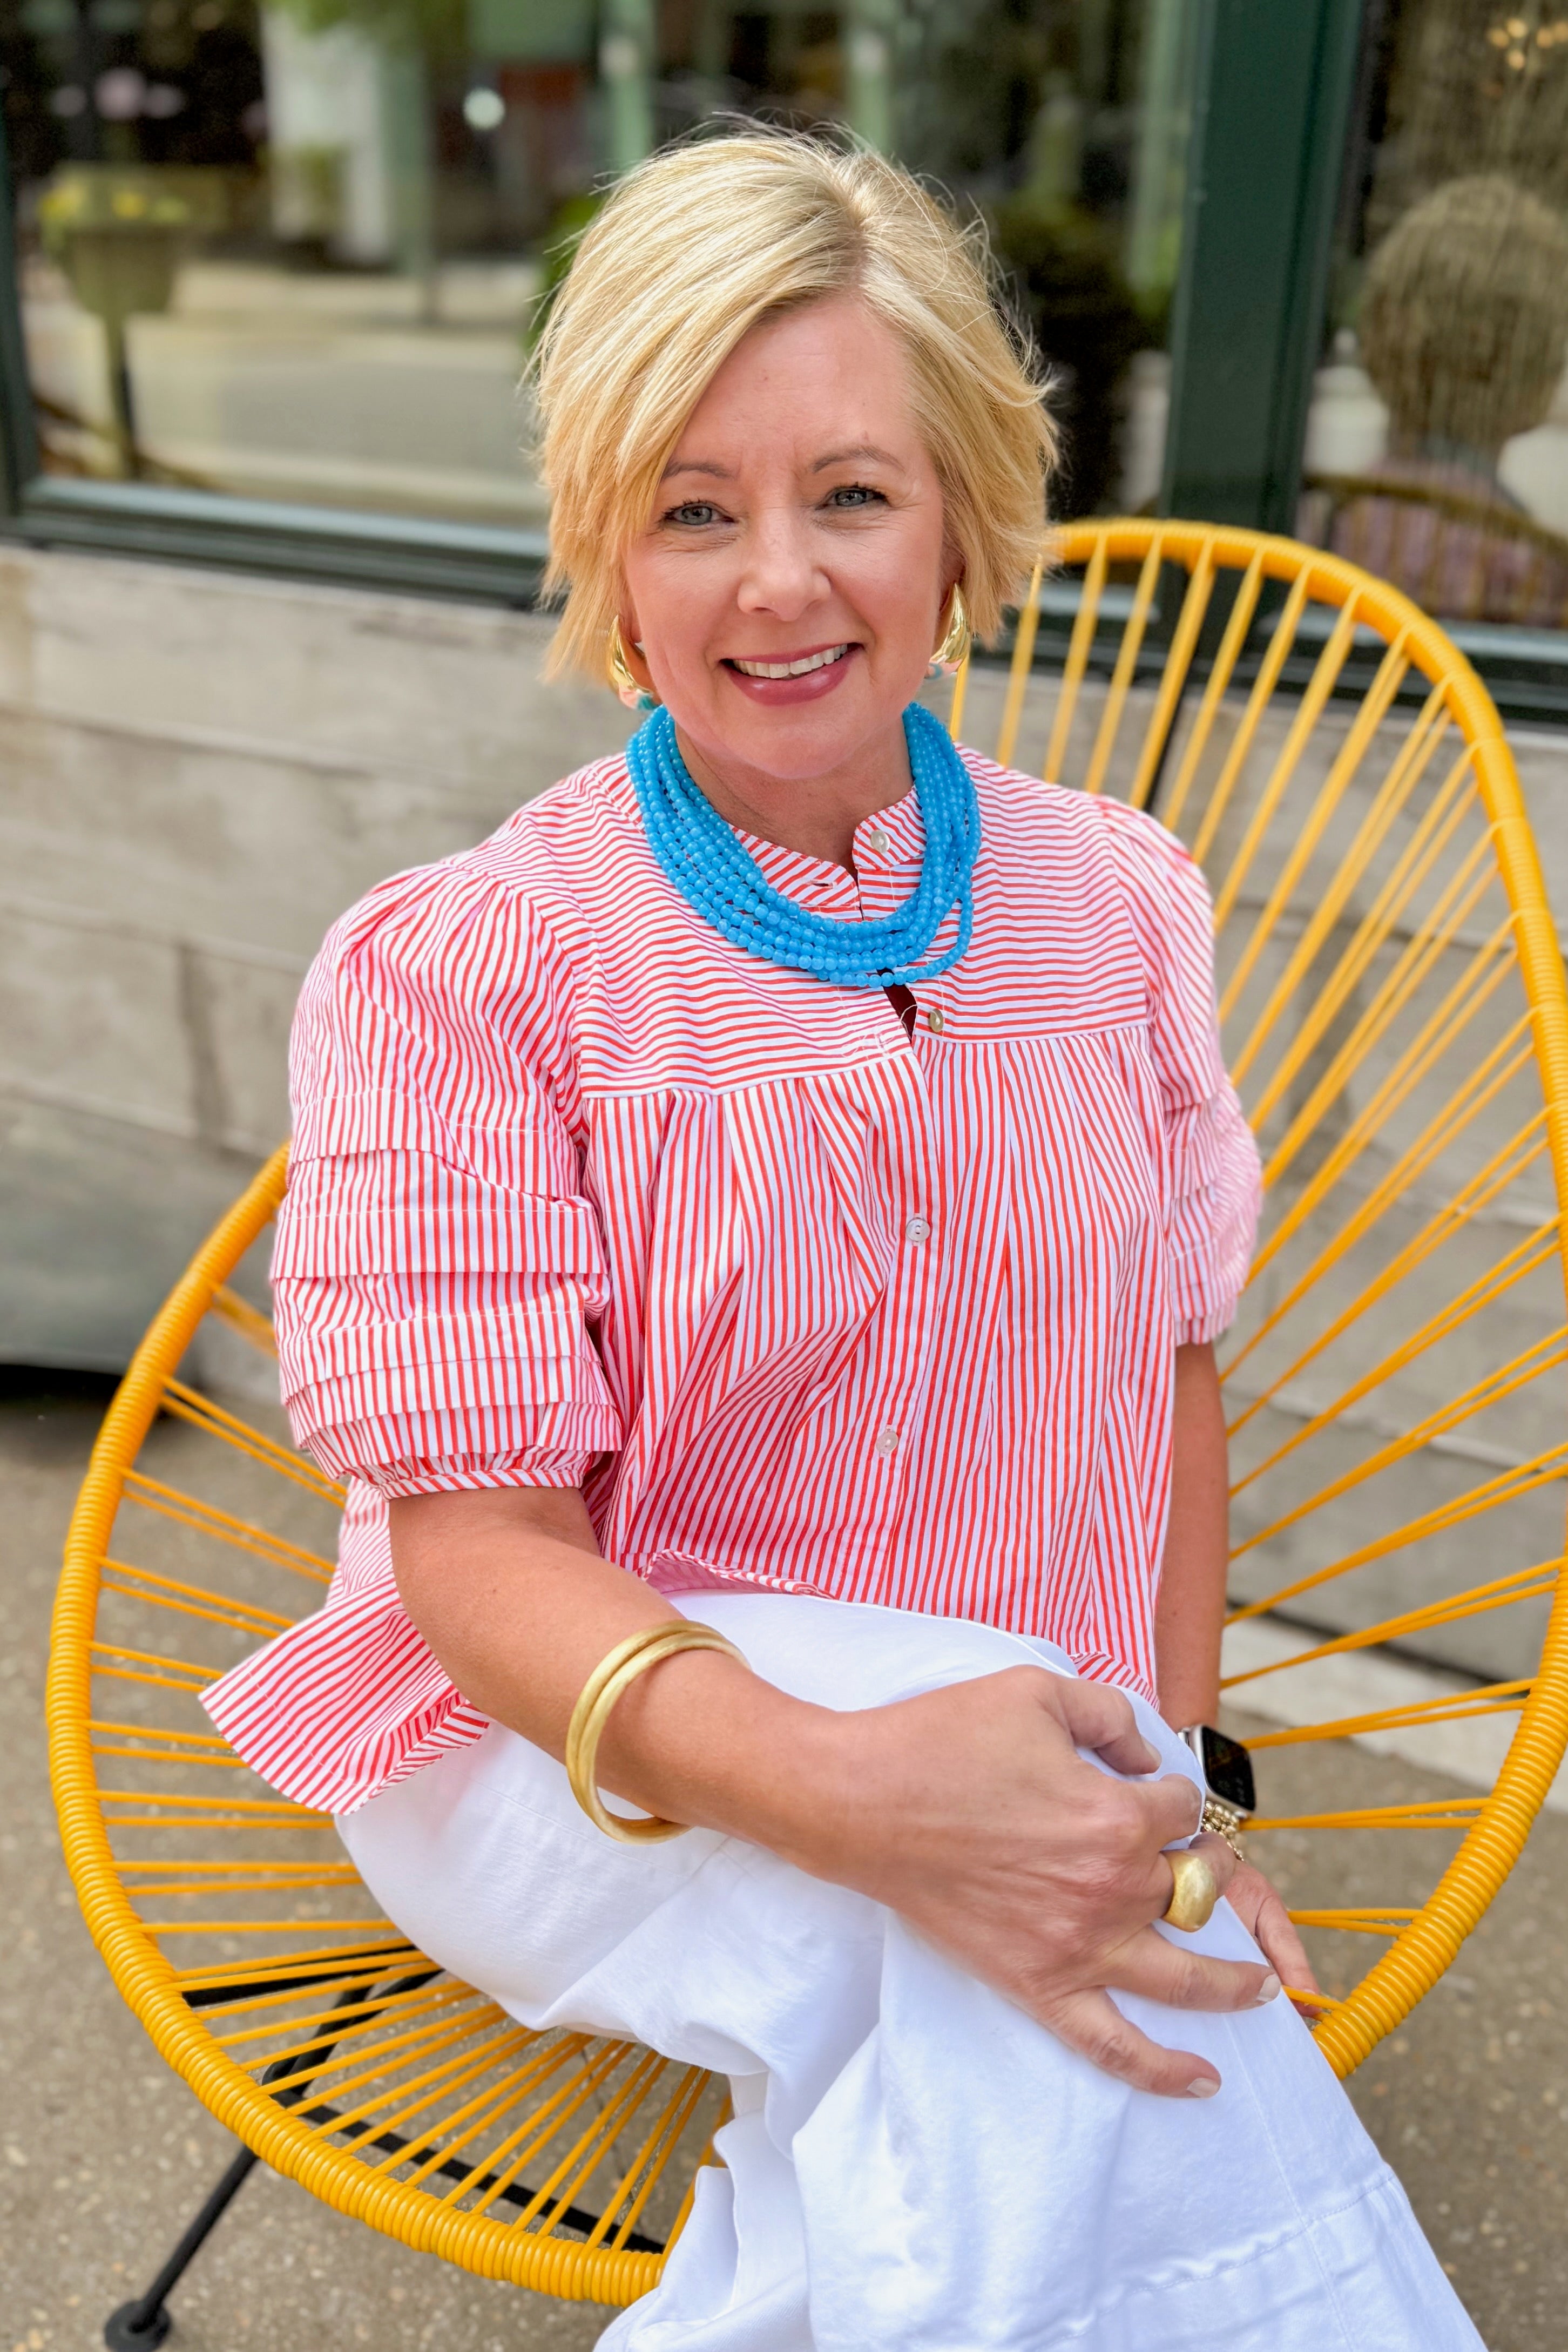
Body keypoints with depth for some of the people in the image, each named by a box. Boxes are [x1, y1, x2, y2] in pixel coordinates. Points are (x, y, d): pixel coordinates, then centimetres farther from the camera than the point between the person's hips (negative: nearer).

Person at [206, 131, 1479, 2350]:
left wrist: (1172, 1785, -2)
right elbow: (480, 1531, -15)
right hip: (567, 1743, -4)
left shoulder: (1117, 902, 2)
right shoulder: (454, 967, -11)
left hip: (1008, 1741, 4)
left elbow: (1169, 1356, 9)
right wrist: (836, 1783, -32)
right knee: (1001, 2002, -32)